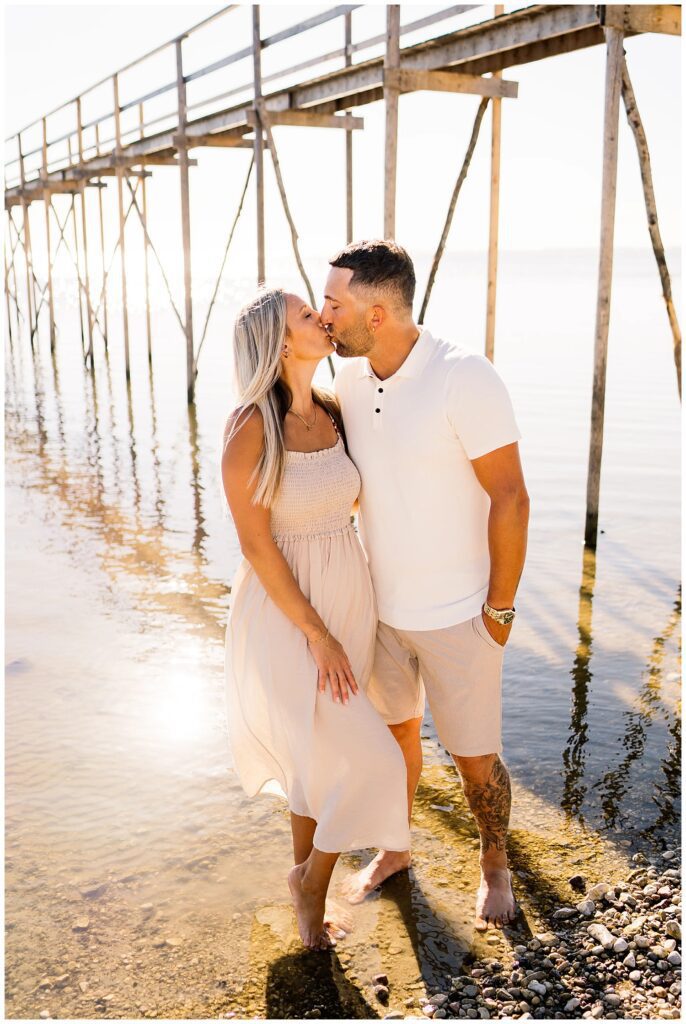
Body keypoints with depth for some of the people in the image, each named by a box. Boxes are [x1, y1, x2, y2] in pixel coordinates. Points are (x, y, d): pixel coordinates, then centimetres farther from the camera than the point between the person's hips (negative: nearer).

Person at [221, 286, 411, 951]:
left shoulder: (333, 411, -1)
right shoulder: (250, 427, -20)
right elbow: (255, 544, -18)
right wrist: (317, 635, -16)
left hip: (348, 597, 6)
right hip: (285, 613, -6)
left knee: (320, 750, 19)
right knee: (365, 761, -6)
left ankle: (306, 875, 42)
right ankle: (315, 880, 22)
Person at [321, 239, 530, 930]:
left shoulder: (465, 378, -22)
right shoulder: (349, 377, -2)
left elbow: (510, 497, -18)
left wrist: (501, 608, -14)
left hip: (457, 614, -5)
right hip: (380, 605, 6)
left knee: (475, 757, 10)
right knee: (394, 732, 22)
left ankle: (494, 865, 38)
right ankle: (393, 850, 46)